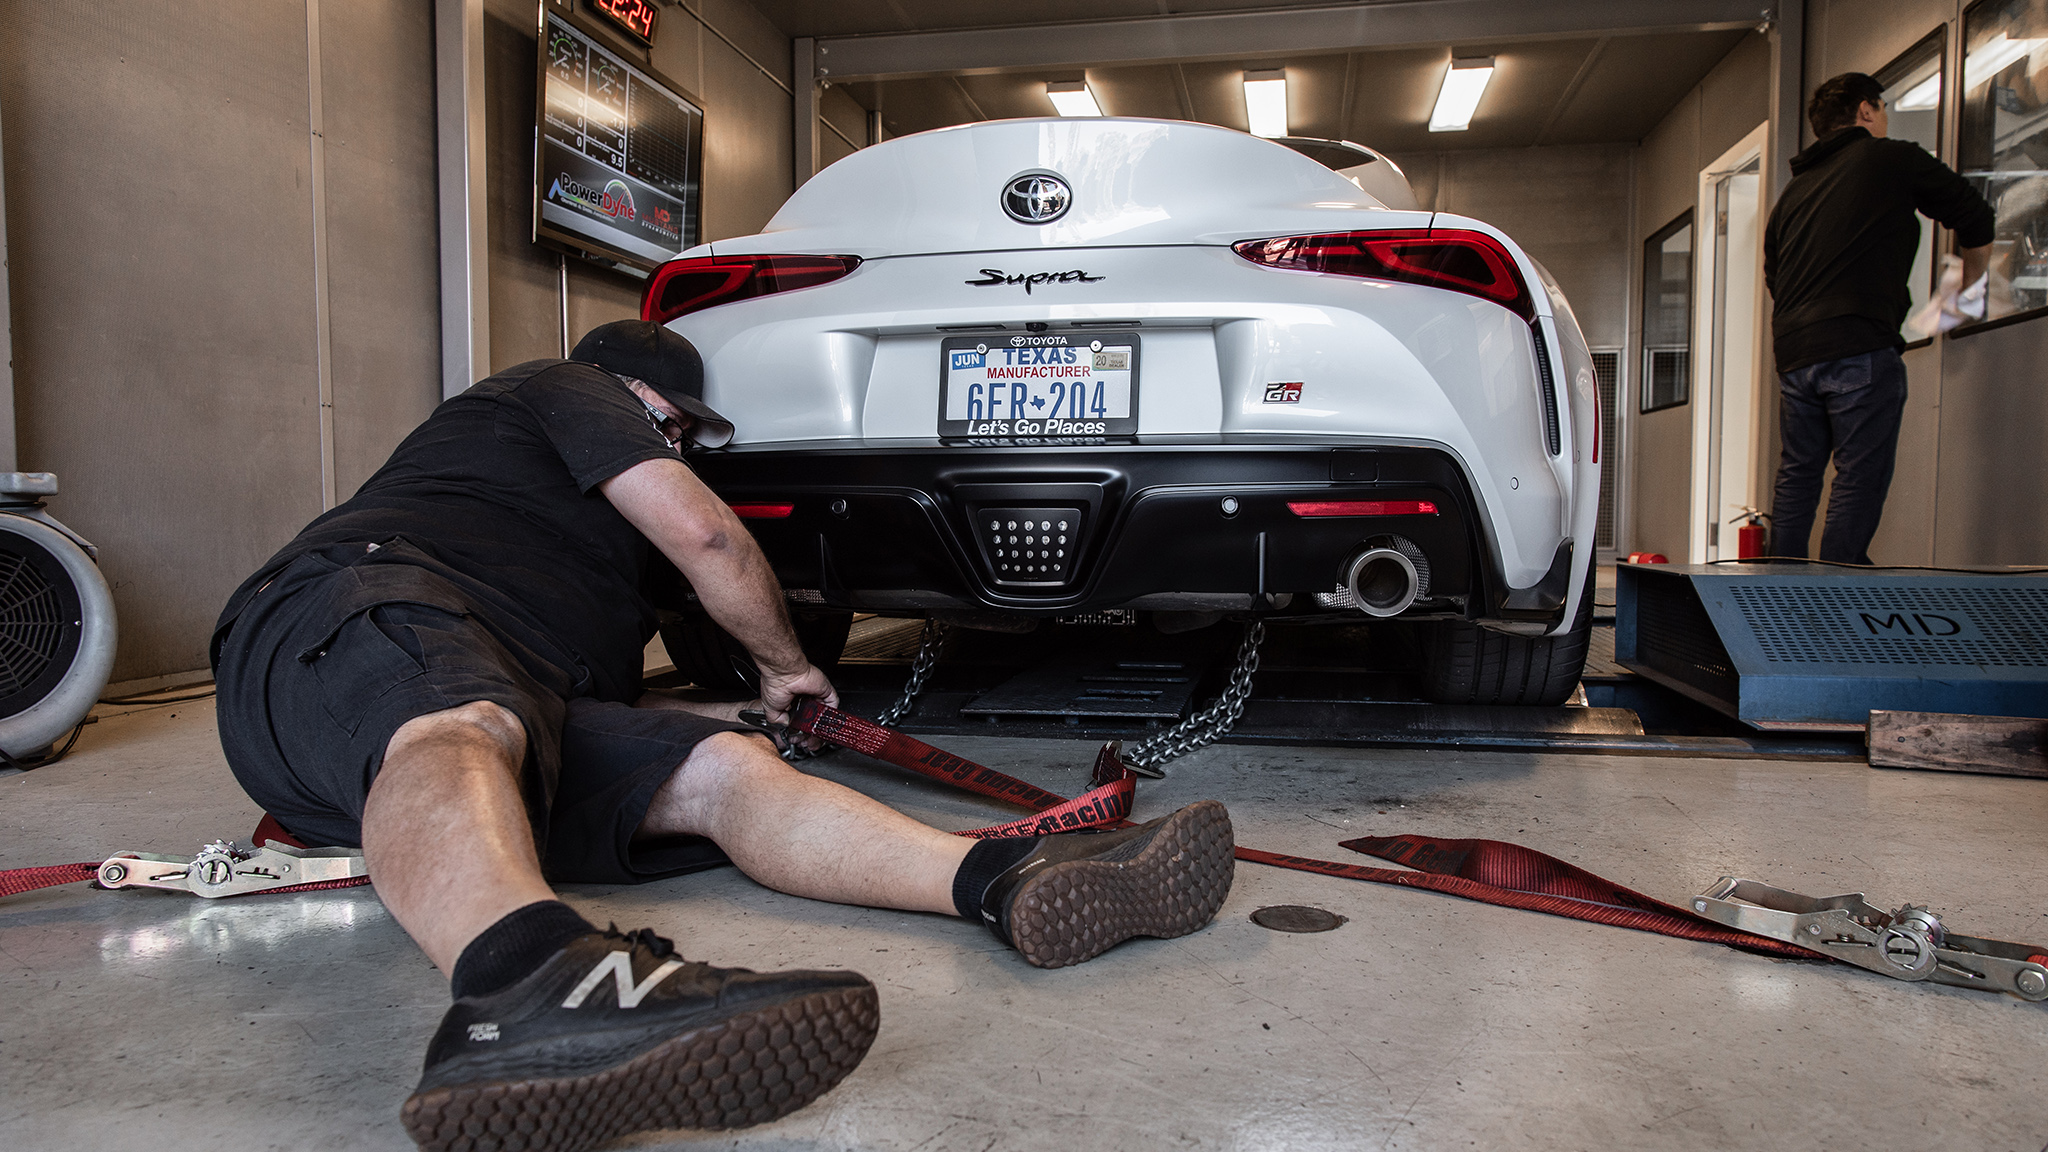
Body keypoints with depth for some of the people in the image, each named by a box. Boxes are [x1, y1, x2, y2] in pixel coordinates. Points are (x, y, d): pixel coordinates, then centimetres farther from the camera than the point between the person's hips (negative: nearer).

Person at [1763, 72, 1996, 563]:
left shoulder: (1794, 188, 21)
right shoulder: (1895, 159, 6)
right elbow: (1976, 220, 14)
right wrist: (1967, 288, 30)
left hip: (1793, 352, 6)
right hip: (1860, 348, -6)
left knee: (1796, 476, 12)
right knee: (1860, 478, -5)